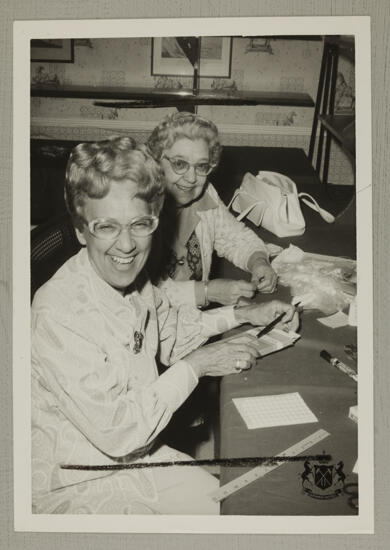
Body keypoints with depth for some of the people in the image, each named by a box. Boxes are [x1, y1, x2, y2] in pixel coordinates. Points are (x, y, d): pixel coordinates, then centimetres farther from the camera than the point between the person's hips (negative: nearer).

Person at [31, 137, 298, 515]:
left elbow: (170, 330, 15)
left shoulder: (131, 279, -7)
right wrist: (195, 366, -21)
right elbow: (115, 432, -27)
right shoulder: (60, 313, -31)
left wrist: (241, 314, 6)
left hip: (138, 452, 7)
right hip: (78, 484, -7)